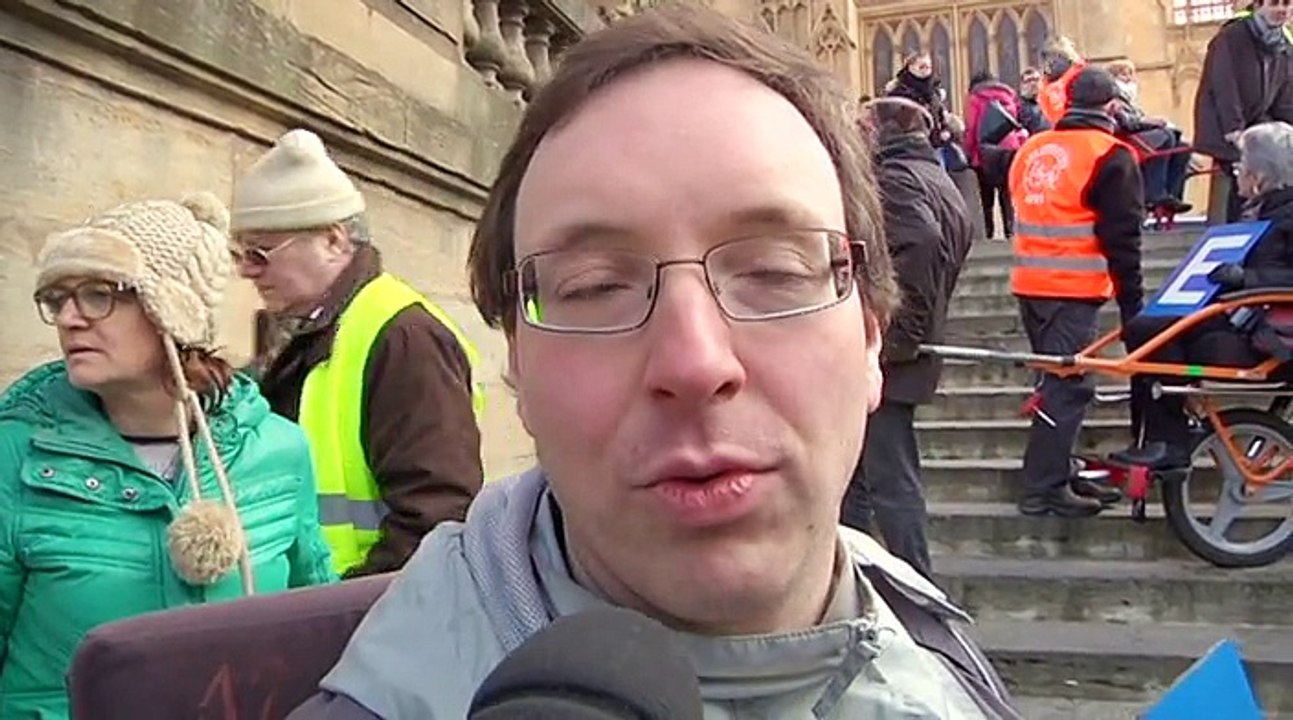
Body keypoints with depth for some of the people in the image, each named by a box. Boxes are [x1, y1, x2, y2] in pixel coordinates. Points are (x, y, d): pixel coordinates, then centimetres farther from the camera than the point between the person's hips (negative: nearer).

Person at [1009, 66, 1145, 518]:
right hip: (1074, 290, -7)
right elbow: (1122, 238, -8)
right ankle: (1045, 488, -4)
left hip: (1029, 284, 7)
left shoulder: (1032, 149, 12)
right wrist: (1131, 302, -3)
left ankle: (1057, 474, 24)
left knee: (1058, 380, 17)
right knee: (1067, 387, -4)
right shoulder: (1110, 156, -7)